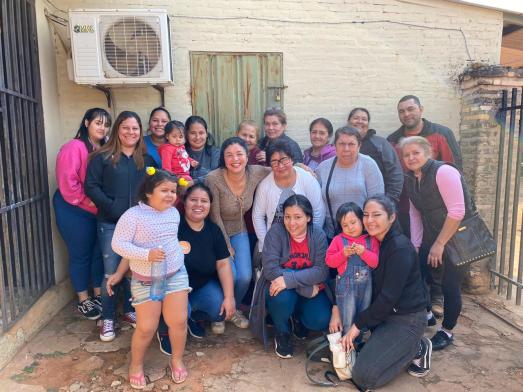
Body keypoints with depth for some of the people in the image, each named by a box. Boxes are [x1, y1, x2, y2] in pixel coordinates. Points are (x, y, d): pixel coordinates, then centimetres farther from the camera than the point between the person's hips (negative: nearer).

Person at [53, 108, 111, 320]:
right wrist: (89, 204, -16)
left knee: (99, 252, 11)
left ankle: (98, 295, 27)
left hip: (99, 211, 6)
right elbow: (67, 183, -19)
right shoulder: (74, 147, -13)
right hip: (75, 211, -6)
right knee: (80, 255, 6)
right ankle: (83, 301, 21)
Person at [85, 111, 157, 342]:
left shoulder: (147, 159, 11)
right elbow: (91, 186, -6)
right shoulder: (102, 157, 0)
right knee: (112, 272, 0)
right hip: (111, 223, -3)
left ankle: (130, 311, 30)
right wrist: (112, 207, -15)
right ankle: (107, 318, 17)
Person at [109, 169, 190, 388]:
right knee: (146, 328, 1)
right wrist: (147, 254, -30)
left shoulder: (174, 213, 1)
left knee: (178, 321, 1)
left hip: (176, 274, 4)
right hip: (145, 280, -4)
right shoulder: (133, 215, -17)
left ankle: (177, 360, 26)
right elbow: (118, 244, -19)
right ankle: (136, 365, 28)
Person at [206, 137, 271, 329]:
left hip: (239, 232, 4)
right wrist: (227, 246, -10)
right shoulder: (213, 179, -25)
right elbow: (215, 217, -17)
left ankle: (234, 309, 27)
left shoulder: (256, 173, -15)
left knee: (245, 277, -7)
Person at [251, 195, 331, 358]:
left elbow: (322, 271, -18)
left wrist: (289, 279, -34)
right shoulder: (276, 231, -16)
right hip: (280, 288, -2)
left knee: (321, 320, -23)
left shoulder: (318, 234, -10)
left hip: (311, 291, 2)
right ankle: (282, 333, 0)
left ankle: (297, 318, 15)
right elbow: (270, 268, -24)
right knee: (283, 297, -35)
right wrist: (307, 288, -27)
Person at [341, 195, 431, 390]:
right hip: (382, 312, 8)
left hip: (407, 319, -8)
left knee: (363, 376, -15)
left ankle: (417, 348, 5)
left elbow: (388, 297, -23)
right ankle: (405, 347, 12)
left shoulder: (400, 248, -21)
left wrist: (358, 324, -16)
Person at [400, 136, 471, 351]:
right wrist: (415, 244, 4)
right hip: (431, 236, 6)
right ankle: (425, 314, 35)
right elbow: (415, 214, 8)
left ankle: (446, 332, 21)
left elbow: (457, 211, -22)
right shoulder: (410, 179, 4)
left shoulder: (443, 172, -19)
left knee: (450, 285, 0)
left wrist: (440, 244, -18)